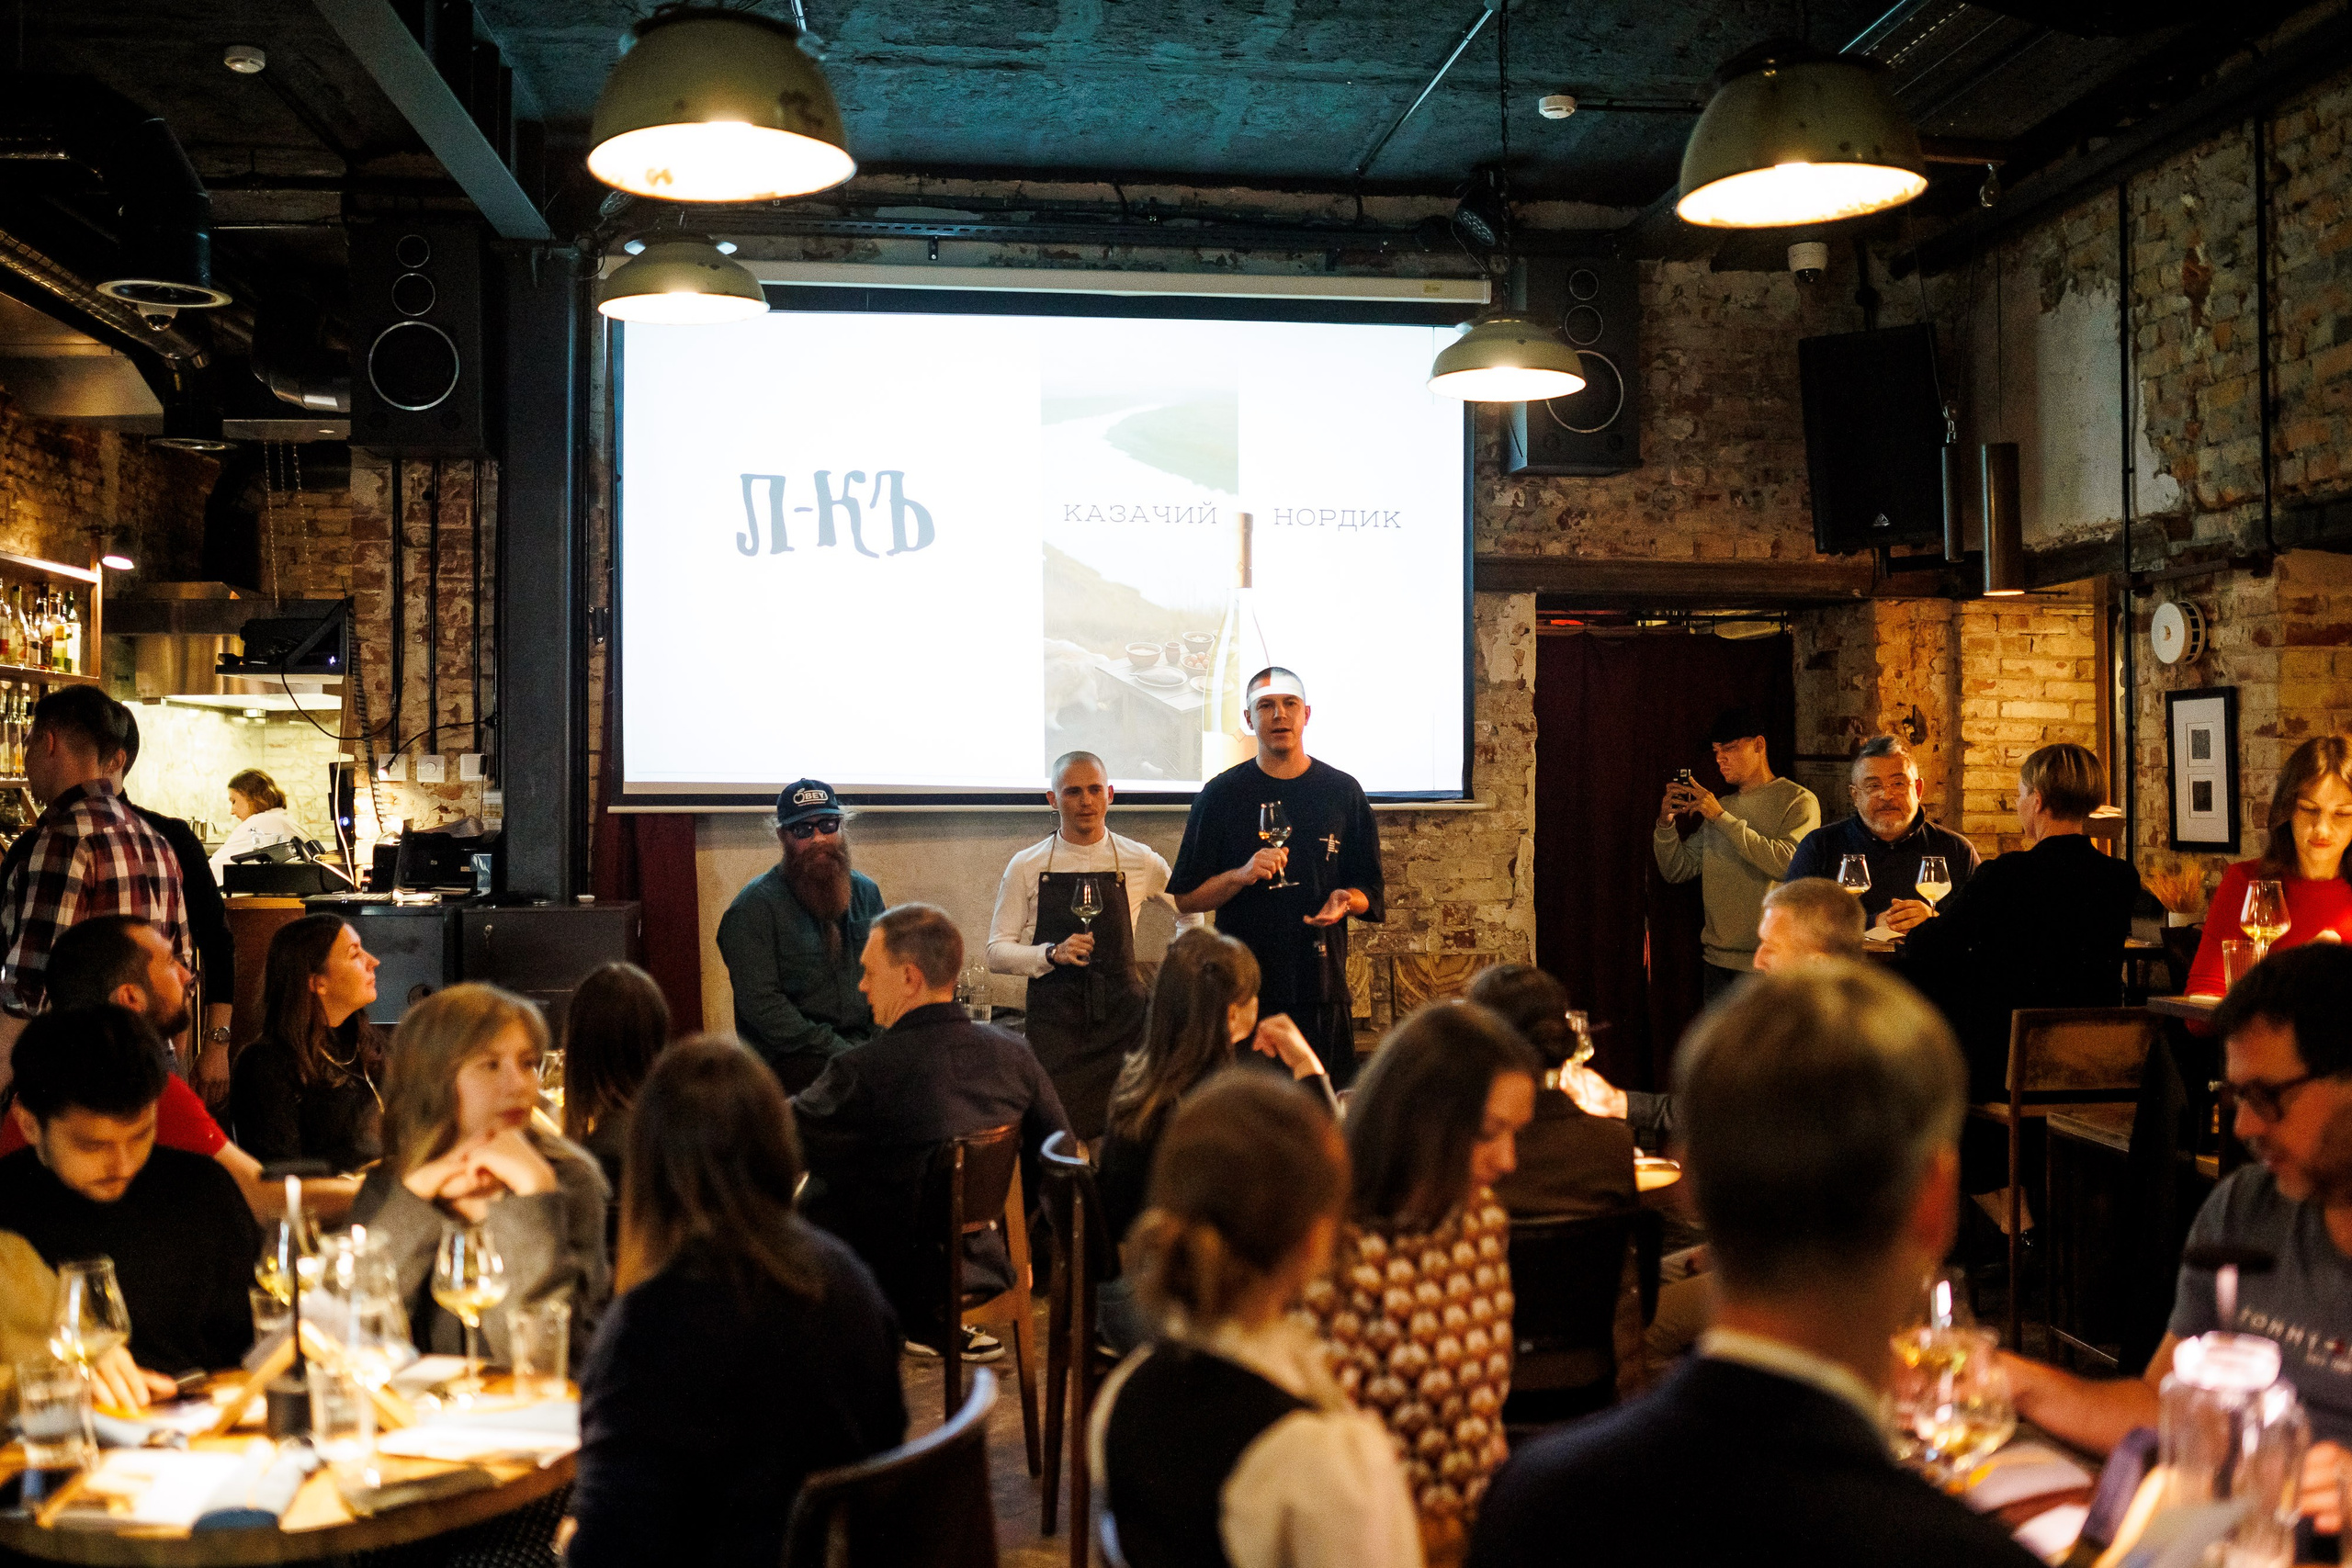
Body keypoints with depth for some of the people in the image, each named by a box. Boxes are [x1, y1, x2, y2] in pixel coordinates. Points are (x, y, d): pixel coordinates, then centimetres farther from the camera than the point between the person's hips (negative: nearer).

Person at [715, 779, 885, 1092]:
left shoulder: (866, 892, 14)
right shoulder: (755, 906, -4)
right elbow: (761, 1004, -12)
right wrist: (838, 1052, -17)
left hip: (864, 1045, 6)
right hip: (786, 1062, -6)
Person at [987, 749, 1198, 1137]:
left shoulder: (1142, 862, 4)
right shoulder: (1026, 867, 2)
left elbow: (1192, 914, 22)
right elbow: (997, 952, 1)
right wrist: (1053, 953, -16)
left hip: (1122, 1020, 1)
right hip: (1053, 1024, -1)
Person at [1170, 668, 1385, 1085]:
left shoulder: (1341, 792, 9)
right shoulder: (1221, 795, 5)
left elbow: (1373, 893, 13)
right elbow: (1185, 899, 3)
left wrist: (1347, 899, -9)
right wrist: (1241, 875, -13)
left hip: (1321, 986, 1)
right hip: (1243, 985, -1)